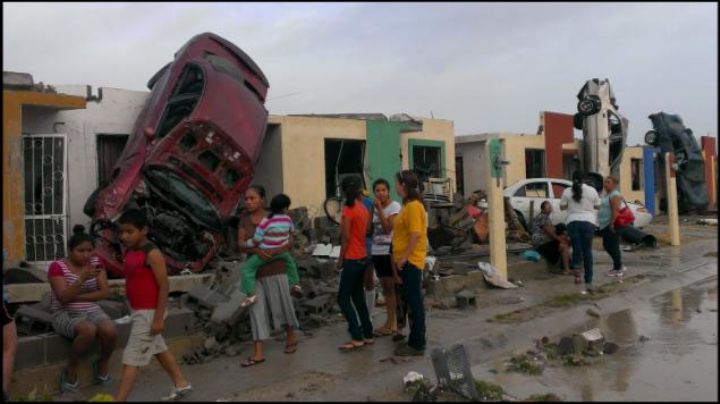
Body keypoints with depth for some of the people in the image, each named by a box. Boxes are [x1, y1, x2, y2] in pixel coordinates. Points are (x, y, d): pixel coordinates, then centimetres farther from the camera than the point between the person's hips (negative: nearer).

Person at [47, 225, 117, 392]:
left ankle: (102, 365, 3)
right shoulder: (57, 266, -9)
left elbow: (105, 292, -3)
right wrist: (82, 278, -31)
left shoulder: (96, 263, 3)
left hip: (92, 311, 4)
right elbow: (64, 298, -19)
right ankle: (70, 371, -10)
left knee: (110, 331, -28)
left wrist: (77, 297, -13)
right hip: (65, 315, -4)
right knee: (89, 330, -36)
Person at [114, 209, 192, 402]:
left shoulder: (152, 253, -19)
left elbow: (164, 286, -20)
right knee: (159, 349, 20)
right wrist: (133, 310, 19)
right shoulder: (129, 252, 6)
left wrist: (159, 318, -21)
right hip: (139, 311, 9)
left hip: (150, 312, -9)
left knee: (131, 356, -6)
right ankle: (182, 384, 34)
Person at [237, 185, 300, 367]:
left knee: (281, 306, 9)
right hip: (254, 270, 3)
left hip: (275, 269, -2)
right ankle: (258, 353, 2)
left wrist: (276, 250, -27)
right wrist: (256, 250, -23)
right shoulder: (244, 218, 2)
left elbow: (289, 242, -8)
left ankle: (291, 337, 34)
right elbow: (240, 244, -4)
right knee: (256, 310, 0)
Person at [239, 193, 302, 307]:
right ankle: (295, 284, 32)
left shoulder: (266, 221, -22)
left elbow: (256, 240, -18)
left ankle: (251, 294, -13)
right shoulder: (287, 219, -6)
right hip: (282, 252, 5)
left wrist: (245, 245, 0)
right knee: (290, 262, 35)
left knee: (247, 268, -1)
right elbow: (292, 230, 18)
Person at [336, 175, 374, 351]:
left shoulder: (348, 209, -15)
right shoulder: (363, 208, 8)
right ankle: (368, 334, 18)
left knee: (343, 299, -2)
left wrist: (340, 259, -6)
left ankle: (357, 338, -4)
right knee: (358, 297, 15)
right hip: (362, 257, 8)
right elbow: (366, 231, 10)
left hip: (352, 259, -8)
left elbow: (346, 238, -16)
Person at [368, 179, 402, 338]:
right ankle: (391, 321, 19)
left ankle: (392, 323, 3)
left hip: (390, 251, -7)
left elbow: (388, 228, -18)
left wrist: (379, 209, -17)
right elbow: (371, 229, 12)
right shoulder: (374, 207, 12)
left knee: (392, 287, -3)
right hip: (377, 251, 7)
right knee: (385, 287, 11)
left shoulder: (394, 206, -8)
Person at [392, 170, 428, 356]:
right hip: (406, 260, 10)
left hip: (411, 261, -10)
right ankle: (415, 339, 24)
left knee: (414, 301, -4)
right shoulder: (408, 205, 14)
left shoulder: (414, 206, -16)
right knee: (411, 300, 15)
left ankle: (417, 344, 4)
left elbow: (416, 234, -23)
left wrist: (404, 257, -21)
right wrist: (400, 257, 18)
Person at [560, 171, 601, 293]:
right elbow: (597, 206, 10)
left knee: (577, 248, 12)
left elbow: (562, 207, 8)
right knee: (587, 250, 5)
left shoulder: (567, 191, 2)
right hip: (588, 222, 0)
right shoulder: (591, 190, 2)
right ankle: (588, 281, 4)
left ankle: (575, 267, -19)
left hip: (573, 222, 0)